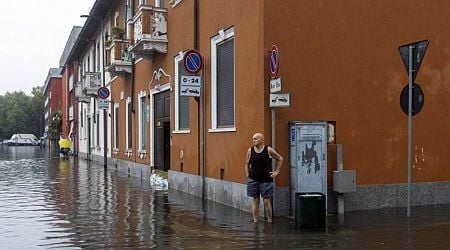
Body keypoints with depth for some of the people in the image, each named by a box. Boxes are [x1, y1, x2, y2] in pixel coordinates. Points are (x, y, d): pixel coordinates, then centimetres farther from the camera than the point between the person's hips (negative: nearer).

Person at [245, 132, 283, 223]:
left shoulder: (269, 150, -6)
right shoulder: (250, 150, 1)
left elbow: (280, 159, 6)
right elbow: (247, 164, 12)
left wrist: (276, 171, 3)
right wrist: (247, 176, 5)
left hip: (266, 180, -2)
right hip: (253, 180, 2)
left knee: (266, 201, 0)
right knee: (255, 201, 7)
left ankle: (269, 221, 12)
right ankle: (255, 221, 13)